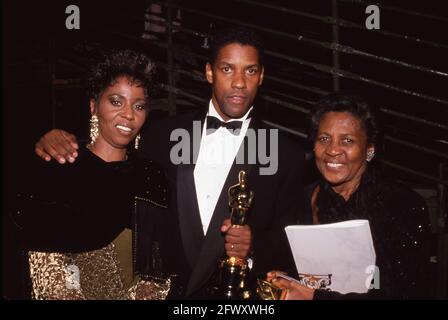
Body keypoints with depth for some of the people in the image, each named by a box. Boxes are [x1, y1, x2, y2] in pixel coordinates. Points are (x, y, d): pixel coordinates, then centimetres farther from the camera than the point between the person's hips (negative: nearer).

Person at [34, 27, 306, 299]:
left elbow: (292, 243, 4)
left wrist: (254, 246, -17)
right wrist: (60, 145, -1)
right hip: (162, 291, 1)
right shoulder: (165, 135, 10)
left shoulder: (287, 155, 4)